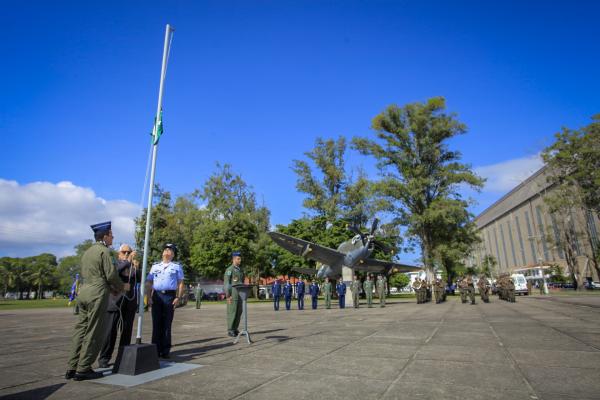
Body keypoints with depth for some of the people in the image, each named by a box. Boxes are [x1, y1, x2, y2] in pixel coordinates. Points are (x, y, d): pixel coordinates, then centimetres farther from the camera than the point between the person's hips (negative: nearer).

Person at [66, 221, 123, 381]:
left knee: (80, 330, 12)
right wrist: (120, 287, 5)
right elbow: (111, 274, -15)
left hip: (84, 292, 9)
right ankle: (83, 369, 5)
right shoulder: (104, 251, -10)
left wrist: (110, 288, 19)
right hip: (98, 295, -9)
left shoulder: (87, 252, 17)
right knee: (94, 333, 0)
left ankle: (72, 368, 16)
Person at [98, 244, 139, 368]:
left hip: (130, 302, 4)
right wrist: (128, 261, -30)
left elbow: (138, 280, 0)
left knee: (127, 330, 5)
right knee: (111, 330, -5)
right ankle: (104, 358, 6)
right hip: (115, 301, -3)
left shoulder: (133, 264, 11)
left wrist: (136, 268, -15)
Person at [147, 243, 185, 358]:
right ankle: (156, 349, 11)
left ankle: (165, 350, 8)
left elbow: (180, 284, 4)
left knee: (167, 324, 1)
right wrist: (149, 297, 2)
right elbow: (149, 283, 13)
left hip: (170, 296, -2)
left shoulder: (176, 267, 8)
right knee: (156, 323, 3)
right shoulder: (155, 266, 16)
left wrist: (178, 298, -6)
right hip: (157, 295, 2)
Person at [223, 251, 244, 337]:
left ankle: (235, 329, 17)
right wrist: (228, 296, -19)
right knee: (232, 312, -4)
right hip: (232, 294, -7)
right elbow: (226, 283, -14)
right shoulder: (229, 269, -10)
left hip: (240, 294, 8)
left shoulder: (241, 270, 15)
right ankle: (230, 331, 5)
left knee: (239, 312, 8)